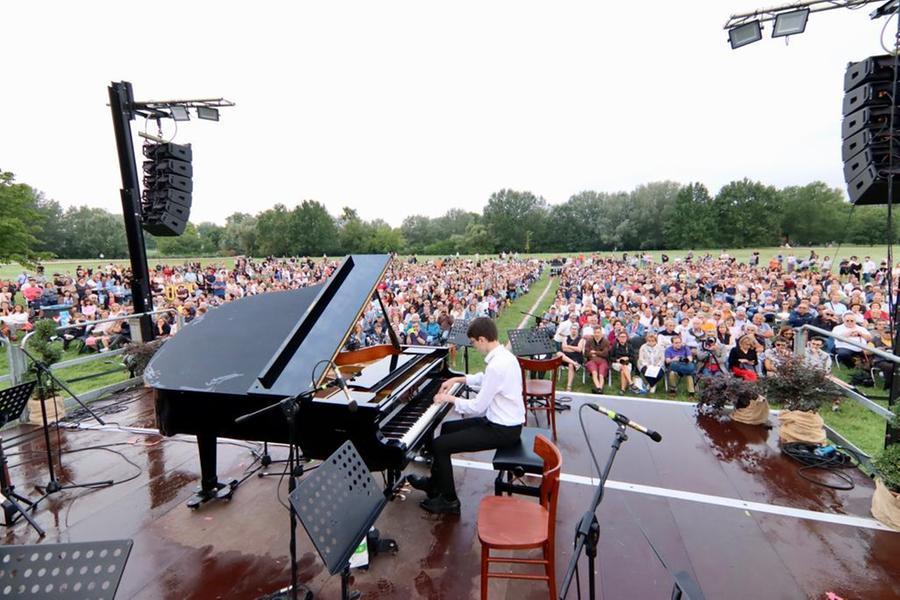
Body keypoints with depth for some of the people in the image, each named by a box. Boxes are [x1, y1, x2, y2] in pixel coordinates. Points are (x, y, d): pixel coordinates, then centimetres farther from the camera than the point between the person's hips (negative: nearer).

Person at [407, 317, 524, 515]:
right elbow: (484, 379, 23)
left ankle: (449, 500, 10)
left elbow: (478, 407, -24)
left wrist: (451, 399, -9)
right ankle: (435, 482, 33)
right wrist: (457, 379, 19)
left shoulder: (497, 365, -28)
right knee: (448, 428, 19)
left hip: (502, 430, -10)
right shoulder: (503, 354, 3)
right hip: (503, 421, 10)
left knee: (439, 445, -7)